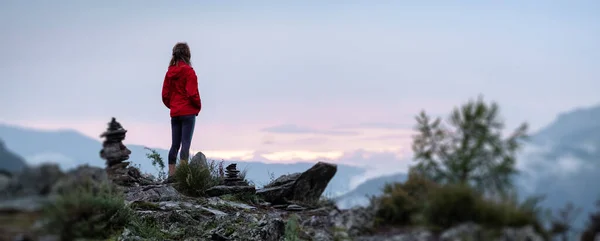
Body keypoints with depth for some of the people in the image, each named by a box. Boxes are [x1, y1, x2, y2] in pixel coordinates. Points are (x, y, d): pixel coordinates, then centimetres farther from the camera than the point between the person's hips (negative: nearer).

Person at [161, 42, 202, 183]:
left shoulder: (170, 72, 9)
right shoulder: (188, 71, -9)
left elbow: (165, 95, 9)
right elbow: (193, 93, -14)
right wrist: (198, 107, 0)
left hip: (174, 113, 6)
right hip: (188, 112, -6)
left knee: (175, 145, 9)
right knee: (186, 144, -7)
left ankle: (171, 175, 9)